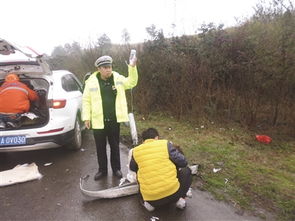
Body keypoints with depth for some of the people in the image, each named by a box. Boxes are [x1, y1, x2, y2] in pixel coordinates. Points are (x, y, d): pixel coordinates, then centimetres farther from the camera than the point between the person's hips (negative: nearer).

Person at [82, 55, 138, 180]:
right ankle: (102, 170, 31)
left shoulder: (118, 78, 2)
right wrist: (86, 117, -6)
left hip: (114, 120, 1)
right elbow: (86, 100, -2)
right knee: (100, 147, 13)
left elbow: (132, 83, -3)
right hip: (98, 121, -1)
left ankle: (116, 169, 31)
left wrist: (132, 67, -16)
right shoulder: (91, 82, -3)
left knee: (115, 145, 14)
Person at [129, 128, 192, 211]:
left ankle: (147, 203, 13)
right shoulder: (165, 144, -3)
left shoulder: (136, 151, 3)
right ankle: (181, 199, 11)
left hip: (151, 200, 2)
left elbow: (132, 168, 21)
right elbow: (183, 162, -1)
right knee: (186, 170, 23)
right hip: (173, 194, -1)